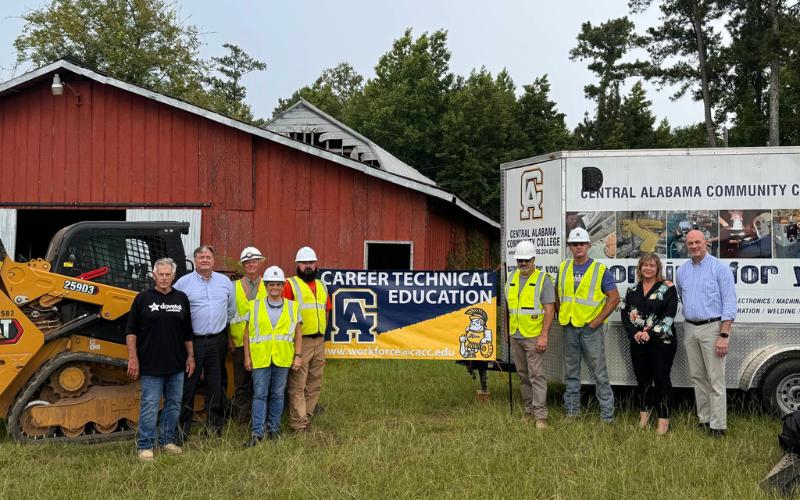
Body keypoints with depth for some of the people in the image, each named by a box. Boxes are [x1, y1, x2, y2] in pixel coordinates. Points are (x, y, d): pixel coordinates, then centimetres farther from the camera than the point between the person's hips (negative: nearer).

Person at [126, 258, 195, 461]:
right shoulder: (143, 298, -1)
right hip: (151, 365, -4)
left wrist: (190, 356, 11)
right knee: (149, 405, -2)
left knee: (173, 404, 11)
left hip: (177, 364, 4)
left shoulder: (181, 298, 9)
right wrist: (132, 358, -8)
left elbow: (187, 332, 15)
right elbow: (131, 331, -1)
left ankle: (167, 440, 24)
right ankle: (145, 446, 4)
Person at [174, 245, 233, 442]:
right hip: (193, 341, -3)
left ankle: (215, 426, 18)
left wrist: (230, 336, 16)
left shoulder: (225, 282, 10)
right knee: (188, 385, -1)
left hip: (217, 341, 3)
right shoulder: (183, 283, -1)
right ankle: (183, 428, 5)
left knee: (216, 385, 9)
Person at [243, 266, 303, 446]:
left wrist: (297, 356, 1)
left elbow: (298, 334, 8)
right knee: (259, 394, -2)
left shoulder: (293, 307, 7)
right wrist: (247, 357, 2)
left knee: (278, 394, 8)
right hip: (260, 358, -1)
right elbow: (247, 334, 6)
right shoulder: (255, 306, 6)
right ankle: (257, 432, 0)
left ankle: (273, 428, 20)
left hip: (283, 358, 1)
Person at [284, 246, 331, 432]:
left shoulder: (322, 286, 17)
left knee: (315, 385, 10)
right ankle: (298, 426, -6)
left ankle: (307, 419, 20)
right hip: (300, 342, -7)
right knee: (298, 386, -7)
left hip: (319, 342, 7)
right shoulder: (290, 285, -3)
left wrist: (321, 332, 14)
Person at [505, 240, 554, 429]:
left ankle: (541, 415, -9)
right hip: (516, 336, 6)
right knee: (523, 375, 12)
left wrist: (544, 335, -18)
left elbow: (549, 310, -11)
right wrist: (507, 330, 16)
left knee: (536, 375, -9)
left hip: (534, 337, -6)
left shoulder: (543, 279, -7)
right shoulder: (511, 278, 11)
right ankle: (529, 409, 22)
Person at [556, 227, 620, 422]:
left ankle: (607, 416, 1)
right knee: (571, 372, 13)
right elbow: (558, 295, 19)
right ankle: (571, 412, 23)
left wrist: (597, 321, -11)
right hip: (569, 328, 5)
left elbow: (614, 298, -6)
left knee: (599, 372, -4)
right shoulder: (564, 268, 9)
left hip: (591, 328, -5)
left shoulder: (600, 270, -5)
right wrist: (562, 316, 7)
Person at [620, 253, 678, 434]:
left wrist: (651, 334, -18)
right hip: (638, 342, 4)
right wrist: (634, 333, -11)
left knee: (661, 378, -3)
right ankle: (644, 412, 25)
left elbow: (669, 316, -11)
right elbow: (625, 313, 6)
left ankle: (663, 419, 4)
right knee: (642, 378, 10)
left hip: (662, 342, -4)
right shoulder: (633, 290, 11)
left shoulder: (667, 288, -3)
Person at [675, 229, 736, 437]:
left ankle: (718, 426, -3)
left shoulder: (720, 268, -7)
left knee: (716, 379, -6)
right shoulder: (682, 270, 10)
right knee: (697, 377, 11)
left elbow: (730, 303, -10)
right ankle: (704, 420, 19)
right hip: (690, 328, 6)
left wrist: (724, 336, -16)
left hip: (712, 327, -6)